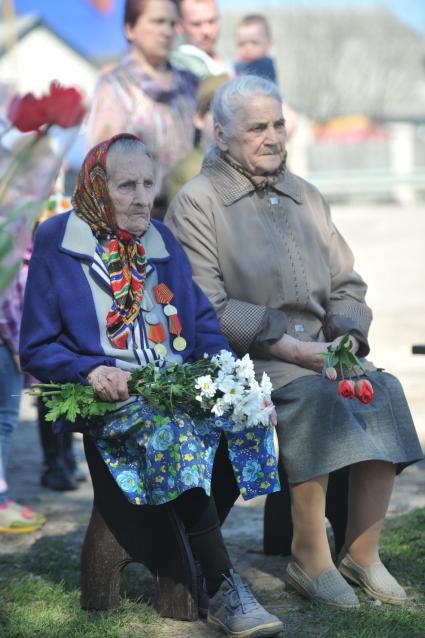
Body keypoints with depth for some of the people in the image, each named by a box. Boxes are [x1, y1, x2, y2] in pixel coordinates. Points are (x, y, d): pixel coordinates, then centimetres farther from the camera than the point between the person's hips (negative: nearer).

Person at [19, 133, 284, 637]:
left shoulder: (162, 242, 19)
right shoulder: (57, 243, 4)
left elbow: (203, 324, 19)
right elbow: (37, 348, 2)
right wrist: (92, 371, -16)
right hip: (109, 398, -5)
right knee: (175, 426, -36)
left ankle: (200, 553, -19)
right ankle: (224, 590, -37)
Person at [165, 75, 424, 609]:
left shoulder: (305, 197, 19)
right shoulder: (196, 203, -2)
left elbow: (346, 285, 18)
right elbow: (206, 310, -12)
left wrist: (345, 342, -4)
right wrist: (288, 345, -18)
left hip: (317, 352, 6)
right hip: (240, 360, -6)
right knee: (311, 394, -34)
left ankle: (362, 552, -13)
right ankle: (310, 556, -23)